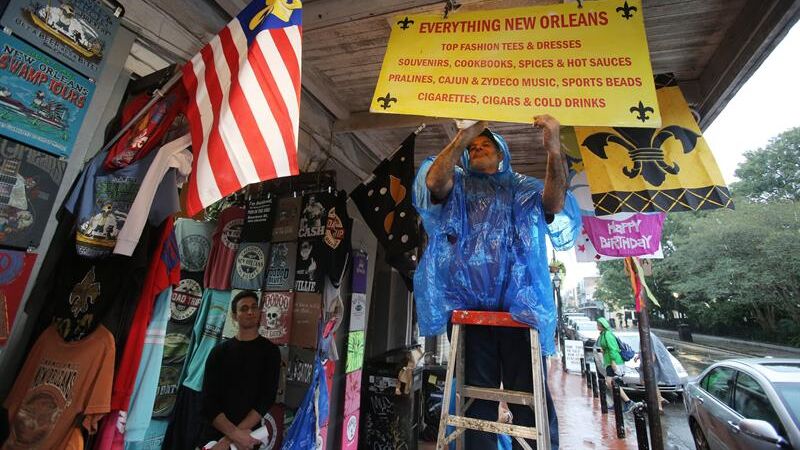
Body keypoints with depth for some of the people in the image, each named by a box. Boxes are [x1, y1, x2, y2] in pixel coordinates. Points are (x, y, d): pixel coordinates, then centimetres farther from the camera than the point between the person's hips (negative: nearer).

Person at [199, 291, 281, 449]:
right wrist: (235, 433, -20)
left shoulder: (270, 351, -4)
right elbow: (208, 401, -7)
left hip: (248, 435, -1)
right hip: (213, 433, 2)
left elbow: (266, 399, -11)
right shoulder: (220, 351, 1)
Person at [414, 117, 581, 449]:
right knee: (477, 395, 9)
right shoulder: (457, 185, 16)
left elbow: (554, 203, -5)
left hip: (519, 306, 0)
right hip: (468, 307, 0)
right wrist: (463, 135, -13)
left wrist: (554, 149, -19)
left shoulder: (521, 187, 16)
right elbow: (433, 182, -6)